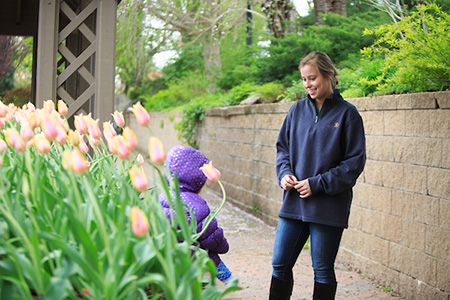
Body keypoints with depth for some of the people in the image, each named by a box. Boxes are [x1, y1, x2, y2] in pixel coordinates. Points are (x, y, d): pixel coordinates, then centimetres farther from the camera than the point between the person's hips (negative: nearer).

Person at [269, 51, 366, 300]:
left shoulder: (347, 114, -5)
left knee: (323, 270, 6)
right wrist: (285, 173, -4)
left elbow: (355, 161, -8)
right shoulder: (297, 110, 8)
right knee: (280, 264, 8)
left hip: (328, 206, -4)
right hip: (293, 203, 4)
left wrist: (317, 184, -14)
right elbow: (282, 147, 16)